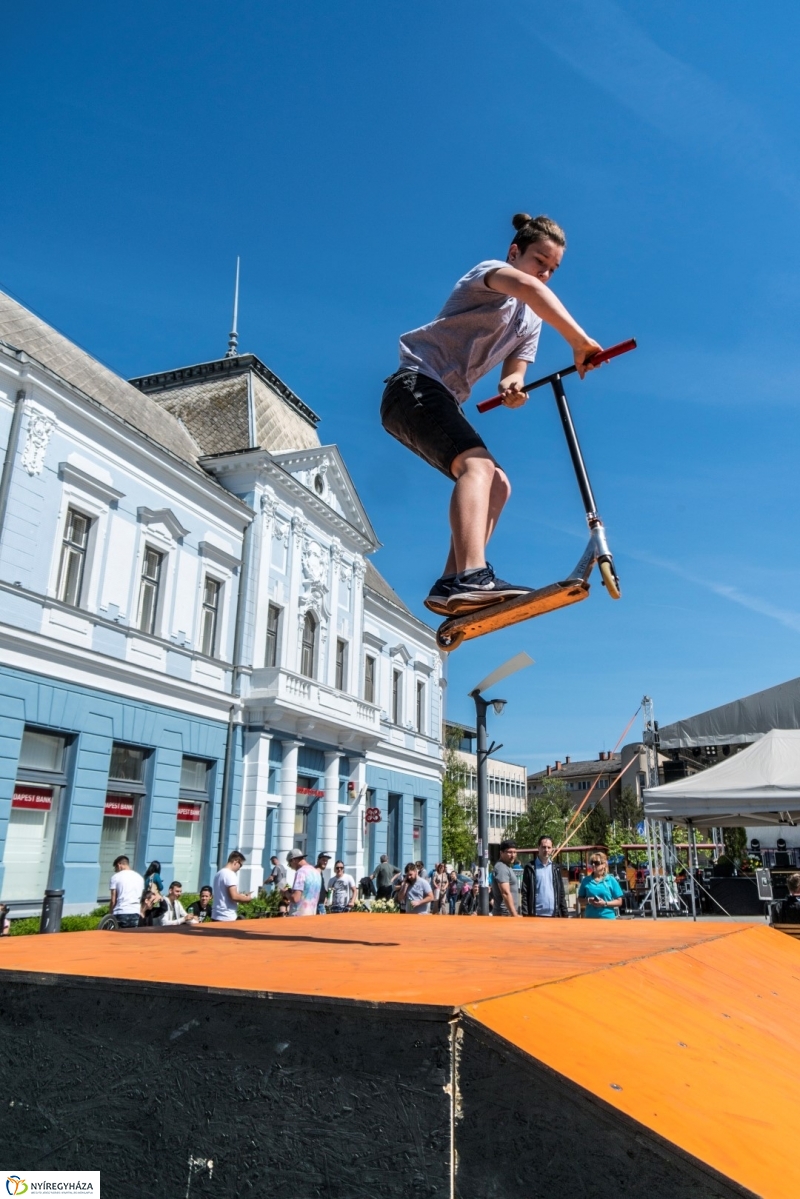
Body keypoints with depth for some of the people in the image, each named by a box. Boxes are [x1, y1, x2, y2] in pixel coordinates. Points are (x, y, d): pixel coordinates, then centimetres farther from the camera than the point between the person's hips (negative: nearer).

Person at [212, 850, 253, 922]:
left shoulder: (219, 873, 14)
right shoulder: (230, 874, -15)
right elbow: (234, 896, -21)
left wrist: (240, 895, 19)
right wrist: (247, 898, -4)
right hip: (227, 917, -9)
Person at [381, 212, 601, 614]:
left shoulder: (530, 321, 20)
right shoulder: (489, 272, -4)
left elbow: (514, 375, 10)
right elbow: (529, 288, -27)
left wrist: (512, 389, -15)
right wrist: (579, 342, -35)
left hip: (441, 400, 9)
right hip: (415, 385, -9)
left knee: (497, 486, 2)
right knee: (478, 464, -30)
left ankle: (452, 586, -4)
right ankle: (471, 577, -47)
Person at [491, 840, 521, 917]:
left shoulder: (508, 867, 17)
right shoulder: (501, 868, -15)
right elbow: (506, 894, -22)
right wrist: (515, 915, -24)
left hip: (509, 914, 10)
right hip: (505, 914, -10)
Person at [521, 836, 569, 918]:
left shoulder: (556, 868, 10)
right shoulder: (530, 868, -3)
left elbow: (561, 893, 12)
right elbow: (524, 893, -5)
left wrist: (565, 913, 7)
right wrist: (525, 914, -12)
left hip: (554, 915, 4)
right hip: (536, 915, -4)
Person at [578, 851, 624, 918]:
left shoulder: (611, 880, -2)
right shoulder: (586, 880, 4)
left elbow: (619, 901, 0)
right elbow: (580, 899, 11)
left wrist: (605, 903, -14)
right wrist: (588, 901, -10)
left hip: (608, 919, -2)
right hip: (590, 919, 2)